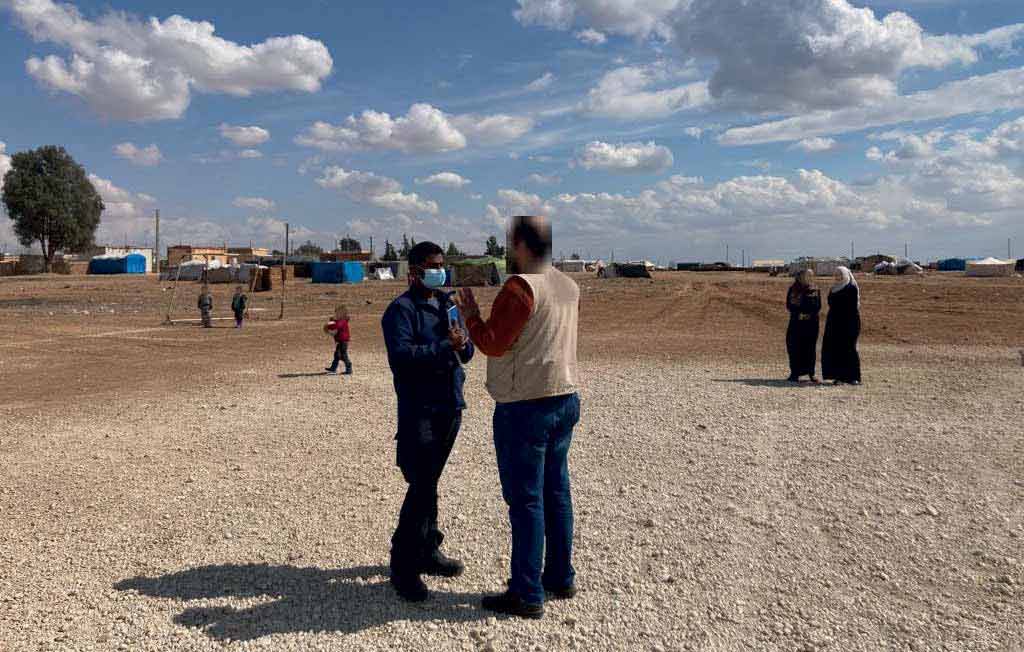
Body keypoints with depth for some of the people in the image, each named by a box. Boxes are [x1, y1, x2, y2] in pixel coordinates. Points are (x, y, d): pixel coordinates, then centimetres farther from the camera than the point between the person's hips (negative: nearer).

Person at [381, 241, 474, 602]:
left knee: (428, 484, 17)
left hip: (450, 406, 7)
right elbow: (400, 355, -21)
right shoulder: (401, 309, -7)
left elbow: (467, 352, 14)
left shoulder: (448, 305, 15)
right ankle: (403, 565, 4)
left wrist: (463, 344, -9)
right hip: (419, 409, -7)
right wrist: (445, 346, -24)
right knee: (422, 486, -8)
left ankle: (427, 551, 29)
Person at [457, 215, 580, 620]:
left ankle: (527, 595, 8)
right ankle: (561, 578, 28)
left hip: (526, 407, -8)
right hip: (566, 400, 8)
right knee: (556, 492, 17)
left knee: (525, 499, 0)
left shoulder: (520, 287, -16)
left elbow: (493, 343, -15)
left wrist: (471, 314, 0)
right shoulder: (569, 287, 10)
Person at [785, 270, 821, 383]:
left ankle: (811, 373, 11)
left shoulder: (815, 290, 5)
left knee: (810, 348, 3)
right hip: (796, 322, 0)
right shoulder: (793, 290, 5)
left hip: (811, 322, 0)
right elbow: (789, 305, 2)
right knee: (795, 347, -3)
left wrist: (808, 314, -12)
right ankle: (795, 373, 2)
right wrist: (798, 314, -11)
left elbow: (818, 306, 3)